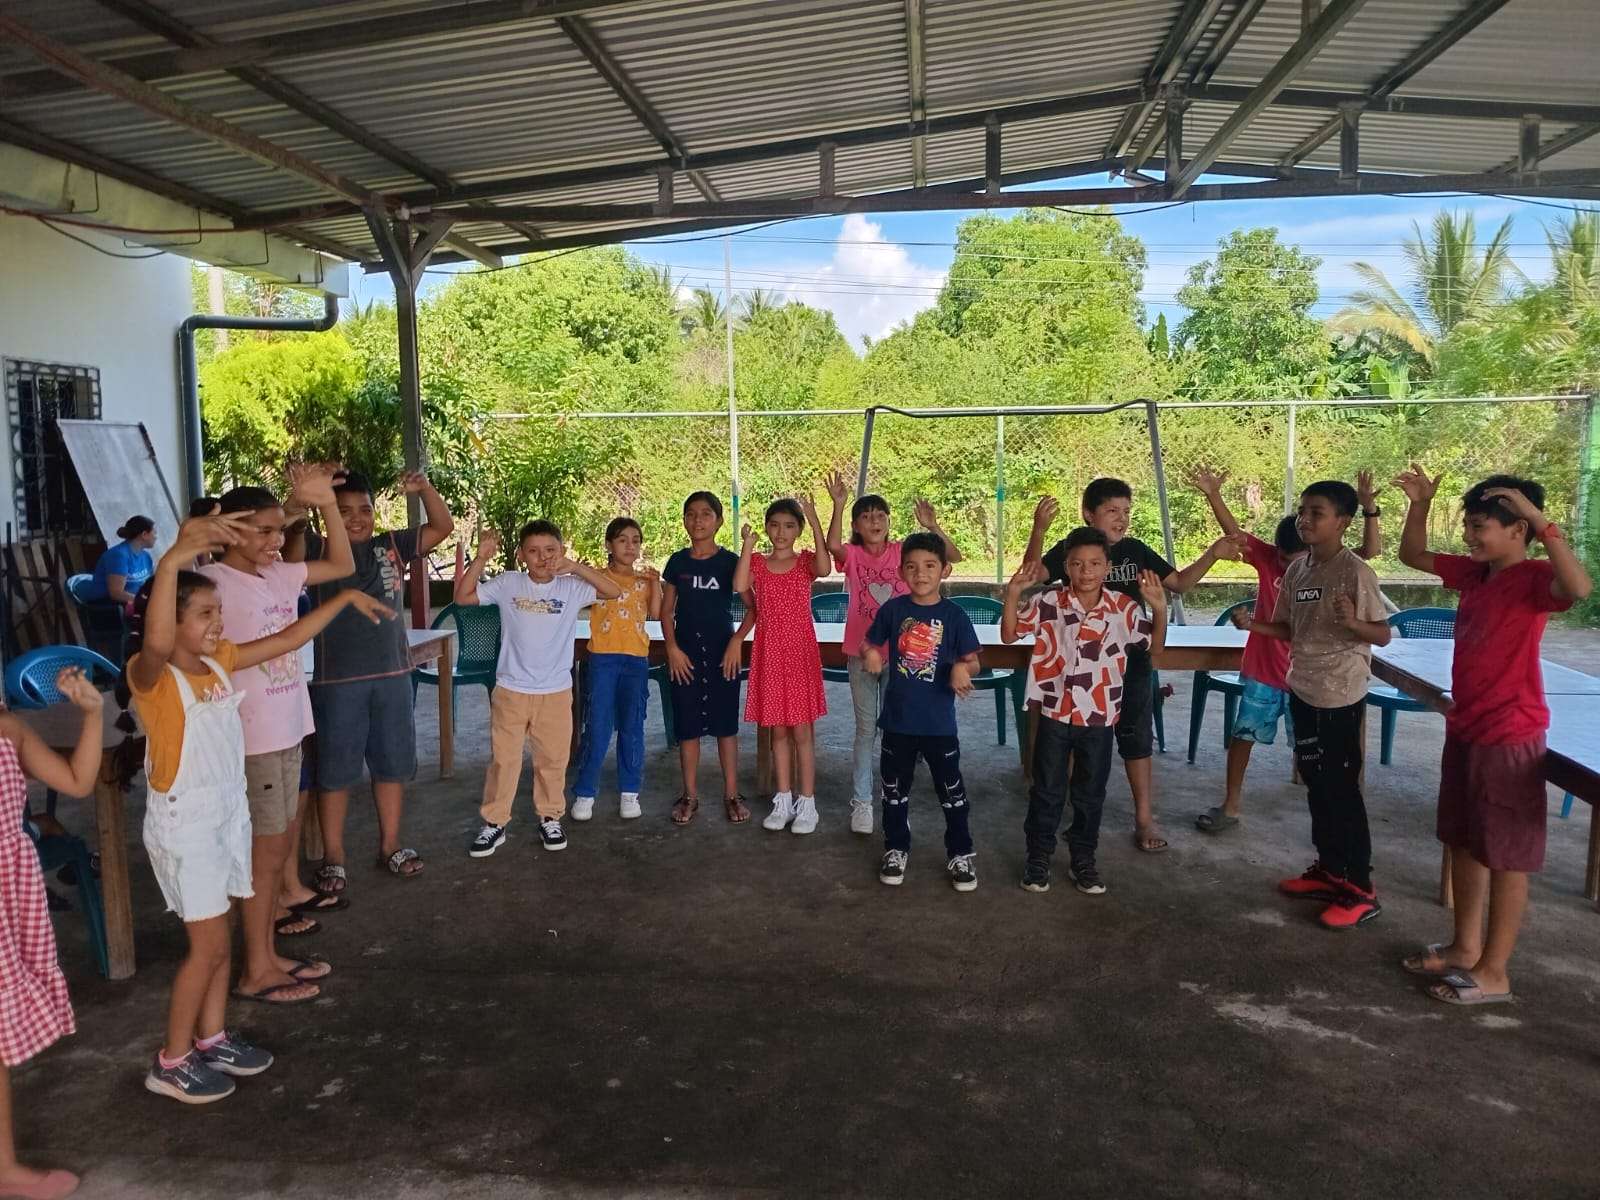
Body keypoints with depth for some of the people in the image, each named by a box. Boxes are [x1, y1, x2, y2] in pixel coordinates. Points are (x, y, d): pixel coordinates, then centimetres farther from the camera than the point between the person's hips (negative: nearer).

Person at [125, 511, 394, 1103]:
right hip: (184, 821, -7)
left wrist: (346, 599, 6)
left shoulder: (219, 661, 2)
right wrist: (172, 560, -56)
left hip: (229, 811, 7)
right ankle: (171, 1062, 17)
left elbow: (287, 639, 9)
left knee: (217, 935, 17)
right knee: (209, 944, 0)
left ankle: (212, 1038, 32)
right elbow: (156, 644, -45)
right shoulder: (151, 675, -20)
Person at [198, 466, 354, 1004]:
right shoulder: (212, 582, -16)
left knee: (281, 843, 17)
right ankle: (256, 971, 18)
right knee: (265, 851, 3)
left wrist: (326, 503, 5)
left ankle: (268, 952, 32)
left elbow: (342, 564, 15)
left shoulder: (279, 575, 6)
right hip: (249, 739, -8)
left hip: (286, 731, 8)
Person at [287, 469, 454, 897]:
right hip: (336, 681, -3)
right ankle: (333, 858, 20)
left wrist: (425, 489, -12)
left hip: (393, 676, 4)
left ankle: (390, 845, 29)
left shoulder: (391, 545, 7)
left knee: (392, 765, 14)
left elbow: (443, 527, 5)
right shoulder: (316, 549, -2)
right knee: (335, 771, 7)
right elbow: (286, 533, -22)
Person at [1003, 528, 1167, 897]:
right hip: (1055, 714, -1)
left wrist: (1159, 609, -13)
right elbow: (1009, 635, -4)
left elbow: (1155, 648, 3)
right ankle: (1038, 856, 25)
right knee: (1047, 792, 11)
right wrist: (1013, 594, -18)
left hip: (1100, 718, 1)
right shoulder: (1048, 601, -8)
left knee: (1090, 795, 14)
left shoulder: (1124, 607, -5)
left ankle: (1083, 859, 30)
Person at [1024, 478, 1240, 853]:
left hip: (1132, 661, 3)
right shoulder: (1070, 550, -11)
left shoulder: (1135, 550, 2)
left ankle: (1144, 816, 23)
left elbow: (1179, 583, 9)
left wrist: (1212, 554, -6)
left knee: (1137, 737, 10)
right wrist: (1038, 531, -45)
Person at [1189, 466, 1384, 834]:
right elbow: (1234, 531, -14)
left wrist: (1370, 510, -36)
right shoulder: (1266, 558, -6)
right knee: (1241, 736, 10)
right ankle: (1230, 807, 24)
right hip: (1261, 674, 2)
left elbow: (1371, 551, -20)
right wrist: (1213, 495, -29)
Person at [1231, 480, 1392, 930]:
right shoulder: (1296, 570, 6)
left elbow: (1384, 635, -13)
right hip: (1303, 691, 8)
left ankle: (1361, 890, 9)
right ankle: (1329, 870, 30)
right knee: (1316, 784, 16)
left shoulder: (1355, 572, -15)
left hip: (1341, 696, -8)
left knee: (1342, 789, -1)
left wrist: (1352, 623, -32)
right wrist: (1254, 625, -4)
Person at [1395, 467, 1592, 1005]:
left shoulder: (1534, 578, -17)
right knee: (1463, 844, 17)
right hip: (1465, 730, 9)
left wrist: (1543, 523, -39)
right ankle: (1465, 947, 31)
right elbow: (1413, 556, 17)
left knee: (1506, 857, 3)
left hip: (1510, 738, -9)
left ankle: (1494, 971, 14)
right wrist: (1419, 504, 3)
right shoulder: (1475, 572, 6)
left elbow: (1579, 587, -40)